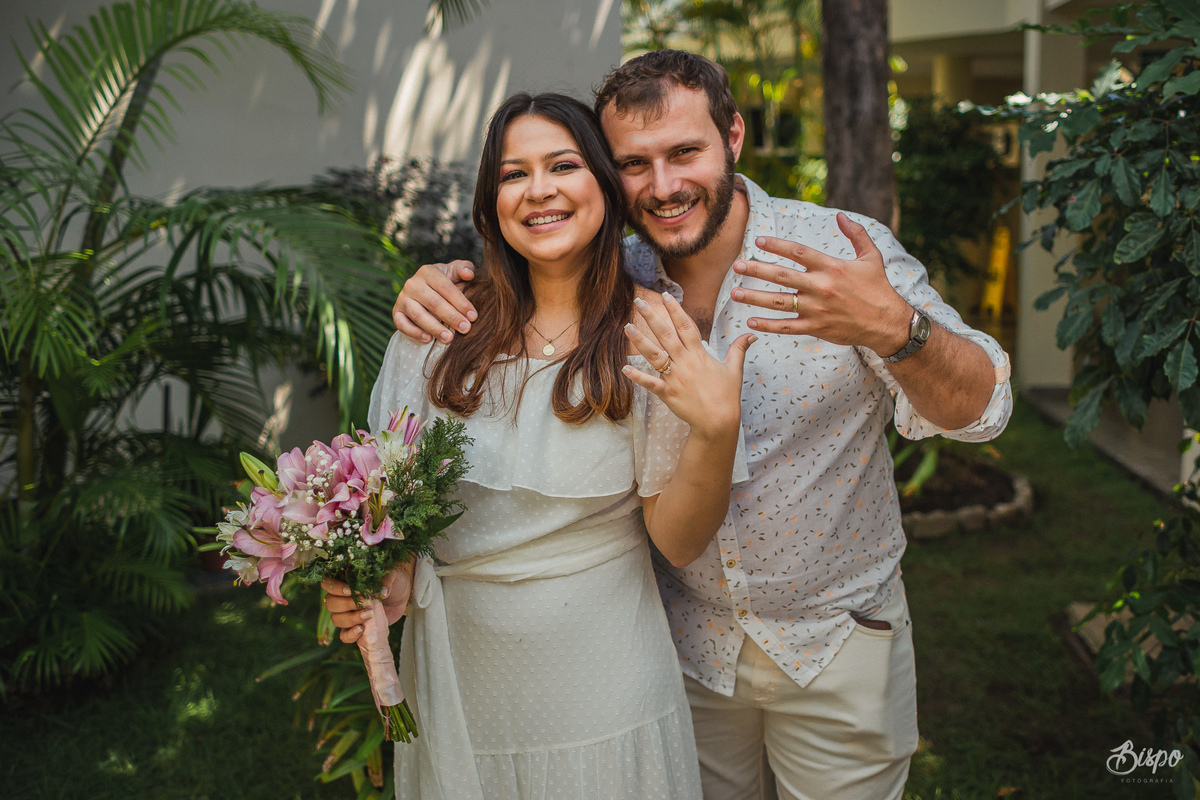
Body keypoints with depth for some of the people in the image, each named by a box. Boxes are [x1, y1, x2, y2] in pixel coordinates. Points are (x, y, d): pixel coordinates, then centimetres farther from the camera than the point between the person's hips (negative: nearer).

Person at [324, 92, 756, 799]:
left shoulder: (654, 338, -10)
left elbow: (677, 541, -11)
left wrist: (717, 429, -27)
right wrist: (380, 580, -11)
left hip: (603, 693, -2)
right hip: (453, 681, 3)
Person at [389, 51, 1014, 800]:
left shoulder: (844, 252, -18)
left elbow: (978, 410, -22)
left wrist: (895, 330, -44)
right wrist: (434, 286, -19)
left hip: (836, 638, -2)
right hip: (684, 642, 2)